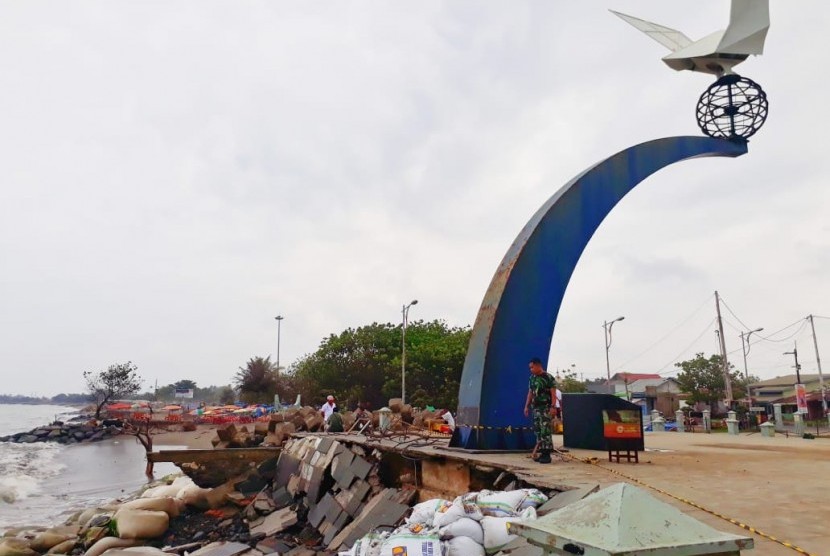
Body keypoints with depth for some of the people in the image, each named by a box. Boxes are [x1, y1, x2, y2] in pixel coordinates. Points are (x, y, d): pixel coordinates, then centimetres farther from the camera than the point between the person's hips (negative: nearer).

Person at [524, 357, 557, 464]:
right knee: (537, 431, 8)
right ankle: (542, 453, 15)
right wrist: (527, 406, 14)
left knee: (545, 431, -10)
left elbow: (553, 393, -11)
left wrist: (553, 406, -18)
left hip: (546, 408, -7)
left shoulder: (548, 378, -8)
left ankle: (547, 454, -6)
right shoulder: (532, 378, 12)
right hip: (535, 408, 7)